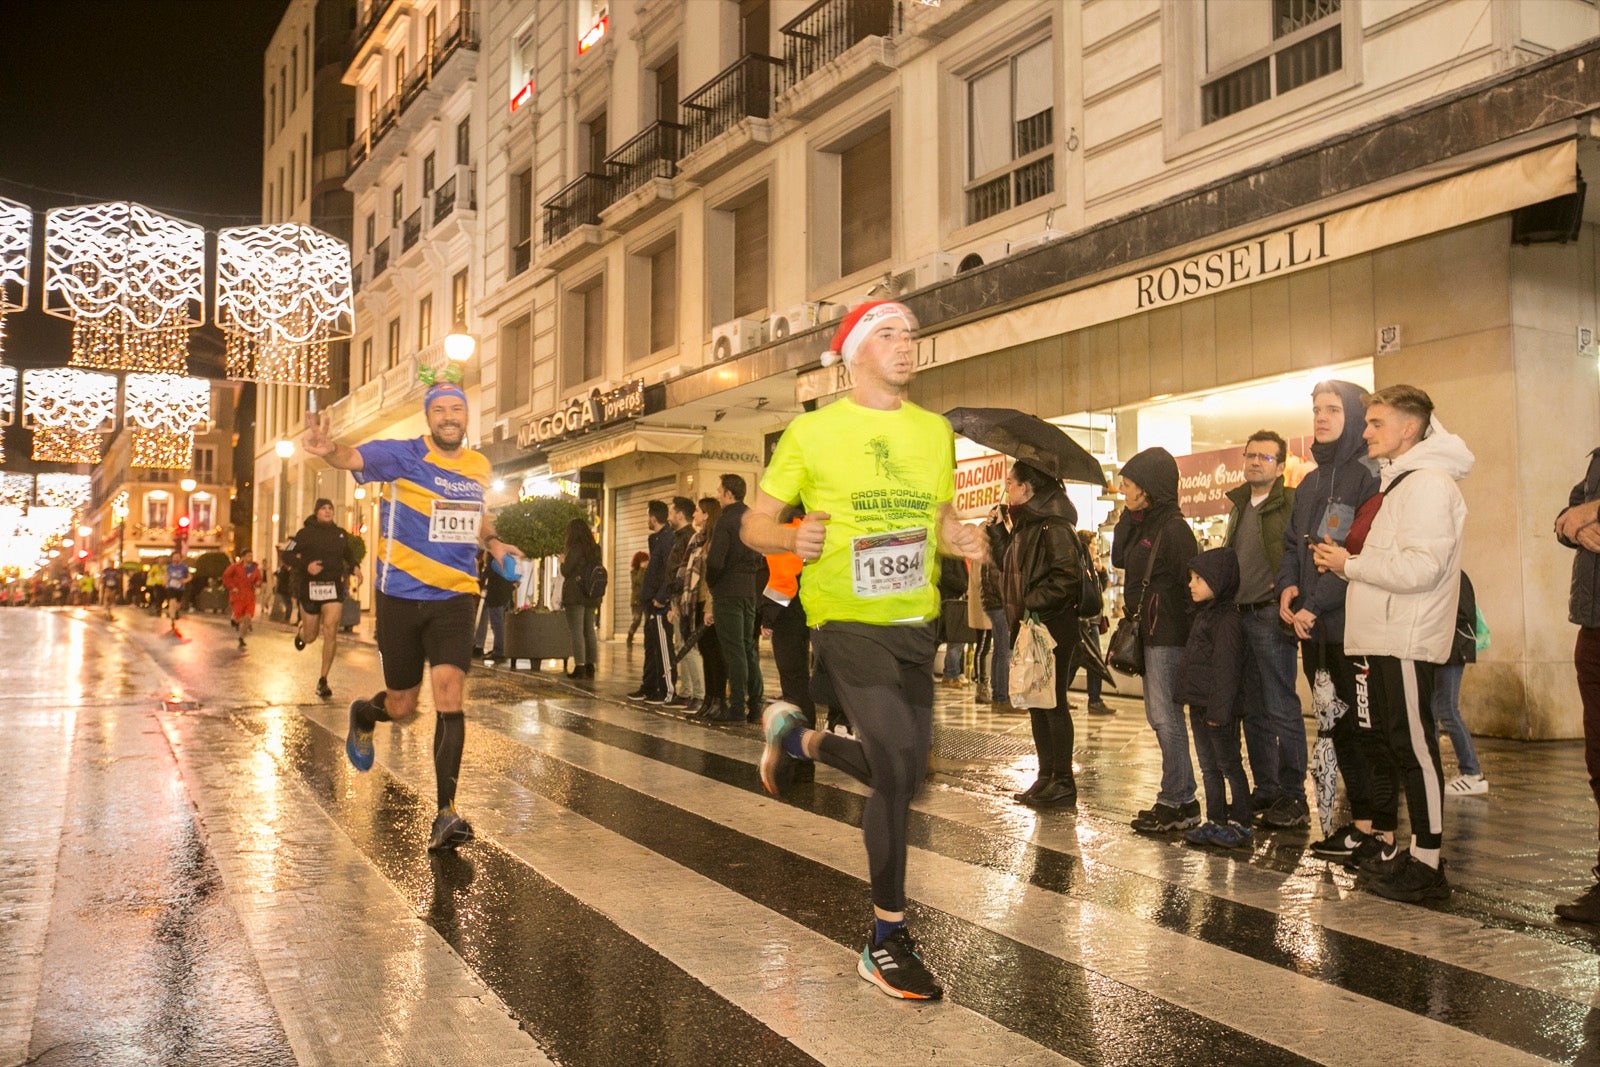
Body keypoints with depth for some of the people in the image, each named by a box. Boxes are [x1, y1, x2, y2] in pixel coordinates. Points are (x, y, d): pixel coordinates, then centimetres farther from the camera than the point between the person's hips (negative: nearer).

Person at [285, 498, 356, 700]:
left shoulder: (340, 534, 10)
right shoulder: (306, 533, -1)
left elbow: (348, 555, 25)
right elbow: (287, 554, -3)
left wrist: (354, 568, 6)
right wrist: (305, 566, -18)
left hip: (334, 587, 2)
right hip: (310, 587, -2)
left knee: (331, 632, -14)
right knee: (311, 636, 7)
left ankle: (323, 681, -6)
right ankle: (301, 631, 48)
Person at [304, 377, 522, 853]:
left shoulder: (479, 466, 7)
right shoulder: (404, 455, -8)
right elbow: (356, 458, -30)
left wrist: (494, 543, 10)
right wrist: (329, 450, -51)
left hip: (454, 598, 2)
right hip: (401, 595, -2)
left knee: (450, 694, -14)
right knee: (402, 707, 9)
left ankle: (446, 812, -10)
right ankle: (362, 715, 48)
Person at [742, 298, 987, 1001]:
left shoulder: (935, 430, 10)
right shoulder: (813, 430, -4)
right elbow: (755, 524, 0)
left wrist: (962, 540, -2)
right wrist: (792, 540, -22)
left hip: (915, 623, 6)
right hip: (846, 620, -6)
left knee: (901, 780, 12)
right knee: (896, 764, -19)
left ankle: (798, 737, 41)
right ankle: (886, 942, -3)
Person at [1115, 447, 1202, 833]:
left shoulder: (1173, 529, -15)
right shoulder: (1143, 524, 13)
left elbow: (1190, 585, -17)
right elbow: (1118, 559, 13)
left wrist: (1191, 636, -19)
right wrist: (1127, 517, 6)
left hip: (1168, 636, -10)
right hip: (1150, 634, 10)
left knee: (1165, 717, -6)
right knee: (1159, 716, 13)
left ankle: (1176, 802, 1)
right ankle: (1182, 798, 21)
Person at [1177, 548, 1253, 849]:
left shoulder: (1227, 619, -17)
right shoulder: (1203, 615, 14)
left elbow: (1227, 669, -22)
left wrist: (1219, 709, -24)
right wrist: (1184, 694, 19)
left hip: (1218, 709, -10)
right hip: (1199, 707, 10)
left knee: (1229, 765, 0)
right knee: (1209, 767, 14)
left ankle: (1242, 823, 9)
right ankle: (1215, 821, 22)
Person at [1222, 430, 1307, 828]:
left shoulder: (1292, 504, -7)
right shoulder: (1239, 506, 18)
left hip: (1270, 616, -8)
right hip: (1238, 617, 8)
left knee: (1281, 709, -4)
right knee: (1252, 710, 12)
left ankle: (1293, 797, 3)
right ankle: (1265, 790, 20)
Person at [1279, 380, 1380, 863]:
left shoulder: (1368, 477, -8)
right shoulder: (1310, 483, 18)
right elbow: (1292, 545, 22)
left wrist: (1317, 604, -16)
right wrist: (1287, 586, 2)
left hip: (1352, 623, -8)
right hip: (1314, 627, 8)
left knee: (1360, 725, -5)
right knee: (1336, 726, 11)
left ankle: (1373, 824, 1)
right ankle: (1360, 818, 20)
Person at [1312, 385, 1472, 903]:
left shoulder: (1428, 484, -13)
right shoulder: (1392, 482, 19)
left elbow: (1421, 567, -23)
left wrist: (1351, 564, -14)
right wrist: (1341, 556, 7)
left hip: (1404, 643, -10)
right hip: (1373, 637, 10)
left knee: (1413, 748, -5)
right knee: (1378, 743, 15)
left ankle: (1427, 864, 1)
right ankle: (1384, 846, 26)